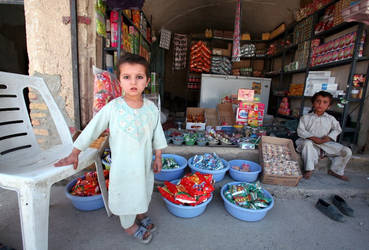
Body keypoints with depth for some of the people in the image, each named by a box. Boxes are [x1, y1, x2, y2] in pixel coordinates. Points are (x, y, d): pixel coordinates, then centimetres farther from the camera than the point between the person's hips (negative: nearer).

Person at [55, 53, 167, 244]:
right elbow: (92, 129, -8)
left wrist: (158, 156, 4)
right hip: (122, 163, -3)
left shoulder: (151, 108, -8)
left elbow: (157, 134, 2)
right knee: (125, 194, 16)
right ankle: (129, 225, 44)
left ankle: (140, 214, 53)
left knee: (143, 191, 22)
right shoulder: (113, 107, -15)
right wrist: (74, 154, -4)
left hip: (145, 162, 3)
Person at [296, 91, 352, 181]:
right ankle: (309, 169, -24)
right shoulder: (306, 118, -4)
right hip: (311, 142, -4)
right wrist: (313, 137, -22)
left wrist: (328, 138, -9)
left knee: (347, 151, -9)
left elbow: (337, 129, 10)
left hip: (326, 143, 4)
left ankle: (335, 171, 13)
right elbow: (300, 131, -10)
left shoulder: (331, 119, 5)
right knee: (307, 143, -39)